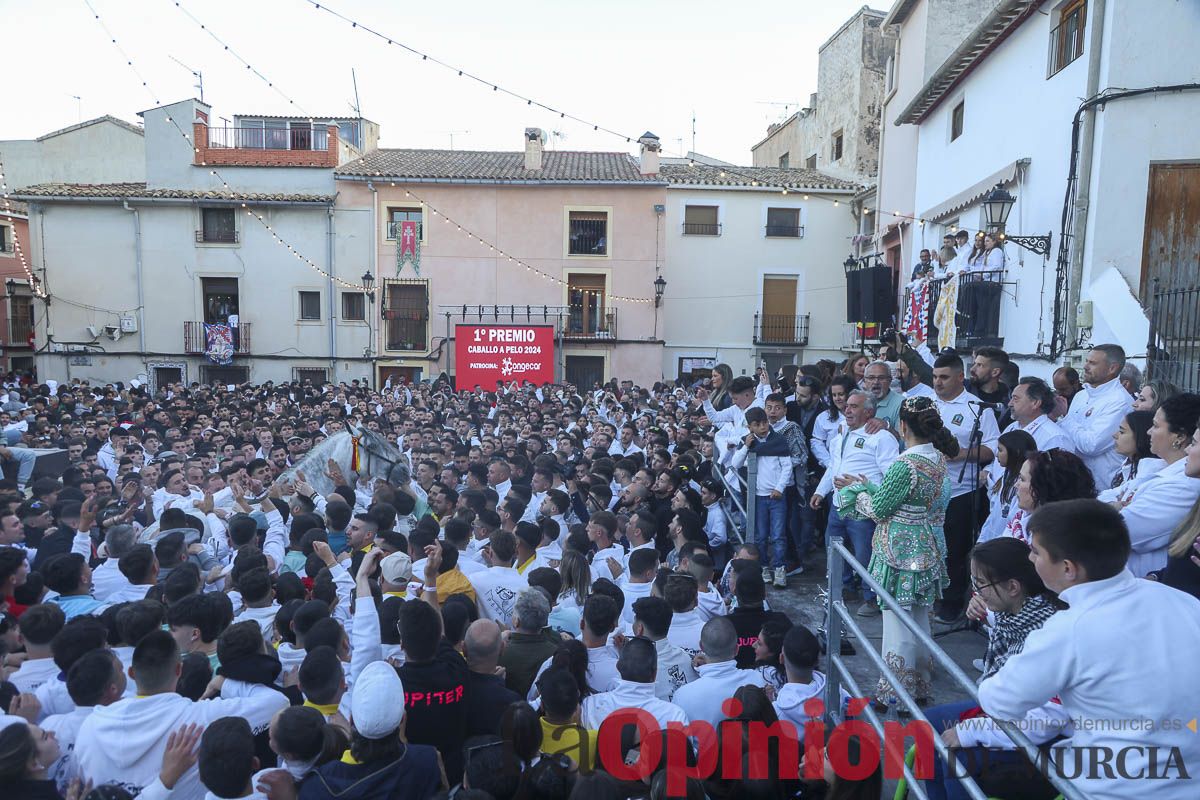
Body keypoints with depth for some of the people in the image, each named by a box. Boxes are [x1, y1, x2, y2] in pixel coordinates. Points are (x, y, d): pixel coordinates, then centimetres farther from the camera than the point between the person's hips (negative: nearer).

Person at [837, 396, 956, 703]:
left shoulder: (905, 465, -24)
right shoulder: (938, 458, 3)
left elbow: (878, 509, -16)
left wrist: (859, 491, 3)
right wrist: (868, 486, 15)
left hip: (901, 553, -9)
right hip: (928, 550, 9)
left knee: (898, 622, 4)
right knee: (920, 617, 20)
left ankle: (896, 695, 16)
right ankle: (920, 683, 35)